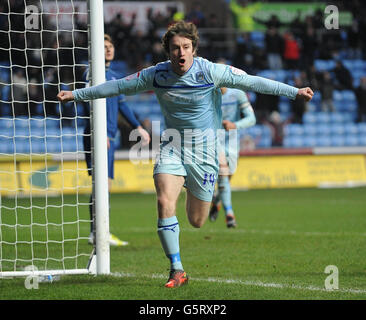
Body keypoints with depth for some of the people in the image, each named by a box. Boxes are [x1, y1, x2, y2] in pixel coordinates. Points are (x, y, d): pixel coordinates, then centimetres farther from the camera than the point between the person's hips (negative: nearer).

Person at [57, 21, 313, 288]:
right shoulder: (156, 75, -7)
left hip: (204, 147, -1)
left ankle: (193, 193, 44)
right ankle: (177, 270, -12)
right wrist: (76, 94, 8)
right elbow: (118, 86, 4)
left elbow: (252, 82, -11)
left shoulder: (211, 72, -14)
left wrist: (295, 92, -15)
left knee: (197, 221, 4)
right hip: (172, 145, 1)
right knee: (165, 202, -22)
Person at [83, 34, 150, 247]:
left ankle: (96, 233, 12)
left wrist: (138, 127, 30)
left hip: (110, 136, 9)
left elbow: (122, 104, 30)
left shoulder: (115, 76, 20)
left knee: (106, 185, 8)